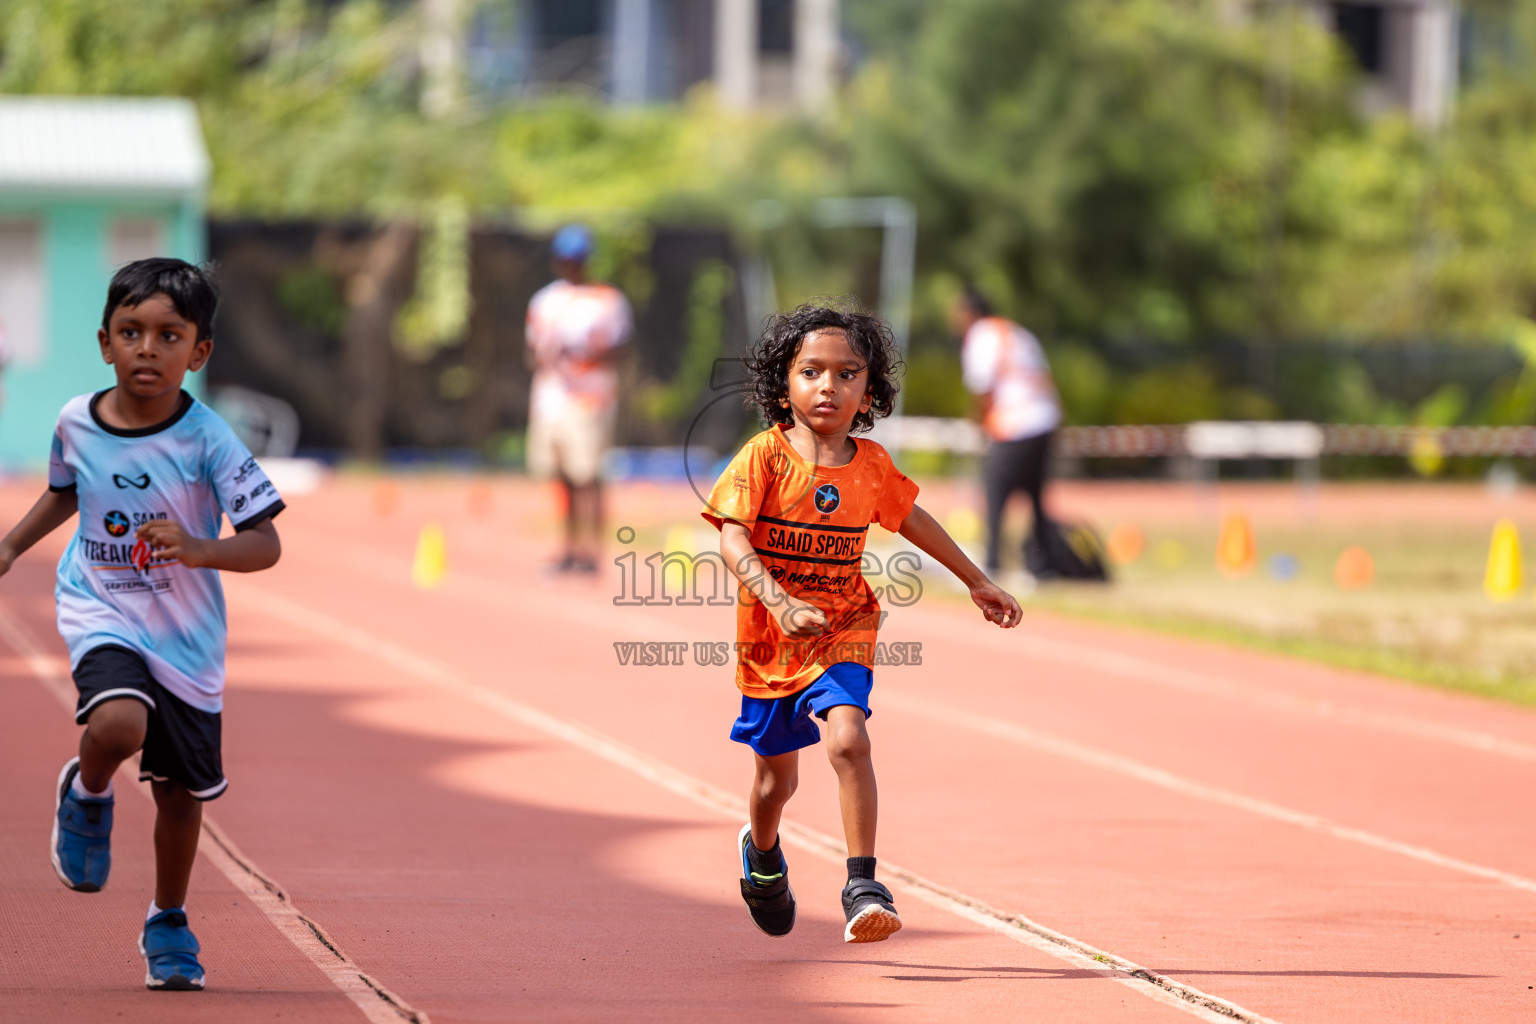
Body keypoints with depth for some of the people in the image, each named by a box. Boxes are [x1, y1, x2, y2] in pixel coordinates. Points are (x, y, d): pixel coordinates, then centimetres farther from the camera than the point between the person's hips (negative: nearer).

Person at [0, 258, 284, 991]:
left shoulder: (208, 441, -15)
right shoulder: (77, 422, -5)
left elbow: (265, 544, -16)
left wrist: (197, 549, -33)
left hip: (186, 636, 0)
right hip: (99, 615, 0)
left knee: (180, 790, 10)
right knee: (118, 723, -31)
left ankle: (168, 923, 34)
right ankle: (86, 794, 4)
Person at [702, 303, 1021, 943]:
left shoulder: (871, 465, -3)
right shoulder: (765, 456, -15)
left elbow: (911, 519, 16)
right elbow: (732, 541, -24)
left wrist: (977, 581, 25)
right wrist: (781, 604, -39)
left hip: (843, 633, 1)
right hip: (769, 641, -1)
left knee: (847, 739, -26)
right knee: (777, 777, 15)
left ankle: (863, 886, -24)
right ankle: (762, 853, 49)